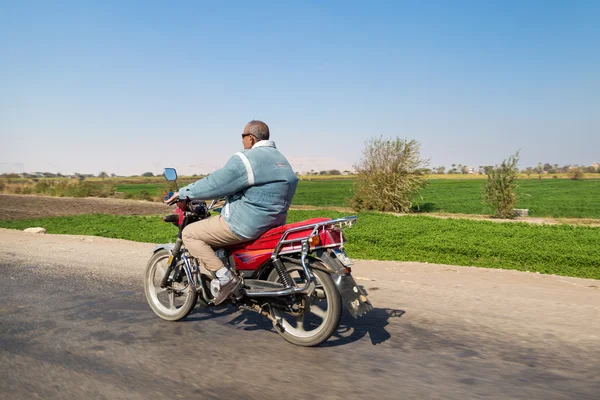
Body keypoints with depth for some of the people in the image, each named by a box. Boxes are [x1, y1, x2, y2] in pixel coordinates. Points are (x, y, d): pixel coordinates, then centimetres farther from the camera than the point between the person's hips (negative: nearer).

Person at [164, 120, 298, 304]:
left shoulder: (246, 159, -16)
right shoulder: (279, 158, 13)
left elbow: (214, 184, -14)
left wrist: (183, 193, 0)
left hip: (246, 224, -10)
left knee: (189, 233, 0)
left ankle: (224, 277, -7)